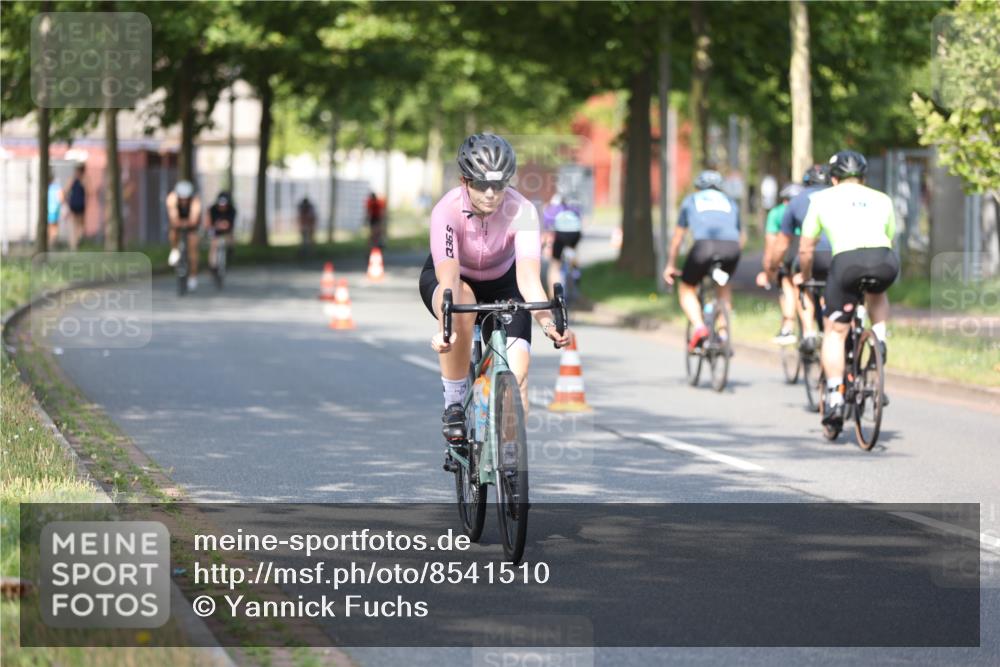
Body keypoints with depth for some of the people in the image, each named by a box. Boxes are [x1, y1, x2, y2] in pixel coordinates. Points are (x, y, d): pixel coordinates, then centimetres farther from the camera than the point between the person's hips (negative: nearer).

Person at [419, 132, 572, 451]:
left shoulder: (521, 212, -29)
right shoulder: (447, 210, -33)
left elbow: (528, 276, -39)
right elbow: (448, 276, -44)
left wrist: (547, 321, -57)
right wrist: (444, 327, -60)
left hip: (501, 283, 2)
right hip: (448, 277, -2)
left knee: (517, 368, -19)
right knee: (462, 308, -38)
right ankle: (453, 406, -21)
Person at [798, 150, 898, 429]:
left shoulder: (823, 199, 23)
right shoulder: (882, 199, 28)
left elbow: (806, 249, 26)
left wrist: (804, 276, 44)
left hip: (847, 261, -2)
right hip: (885, 260, 2)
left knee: (835, 332, 11)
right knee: (878, 295, 37)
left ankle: (835, 397, 2)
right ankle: (880, 340, 15)